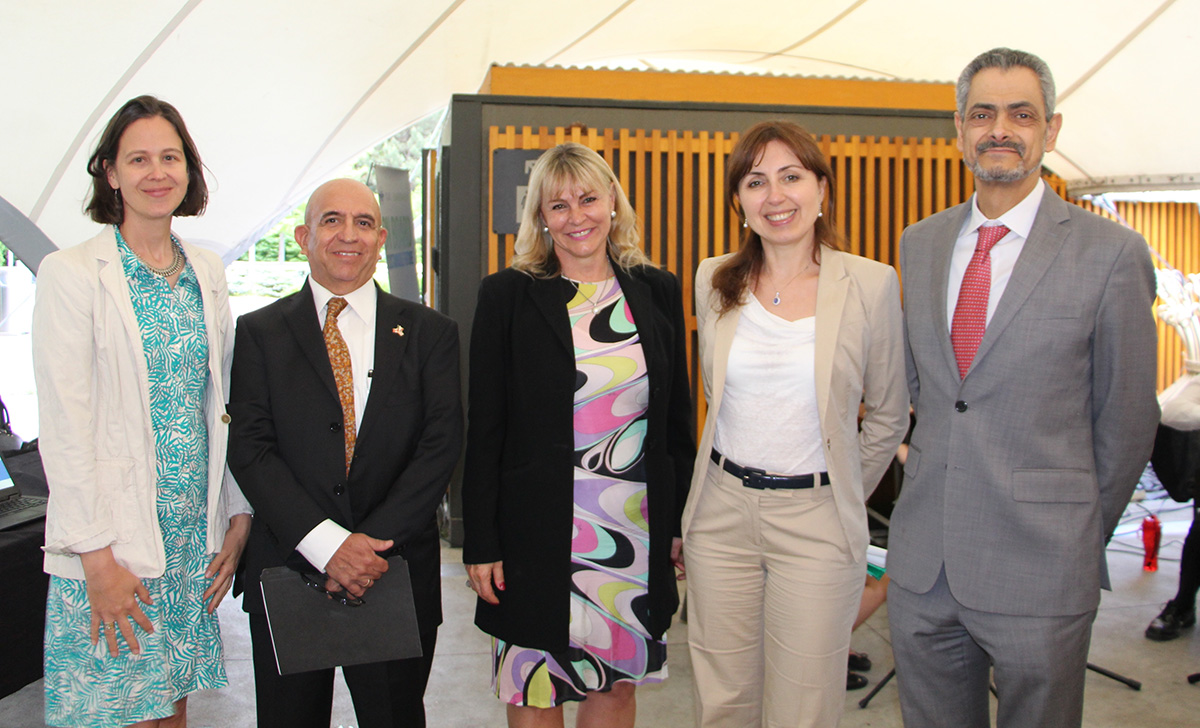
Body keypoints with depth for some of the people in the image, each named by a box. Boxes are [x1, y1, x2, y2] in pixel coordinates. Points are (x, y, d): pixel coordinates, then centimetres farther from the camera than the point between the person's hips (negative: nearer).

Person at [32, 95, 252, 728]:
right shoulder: (71, 273, -7)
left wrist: (237, 517, 8)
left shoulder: (208, 271, 9)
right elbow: (63, 425, -11)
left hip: (195, 532, 5)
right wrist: (97, 555, -15)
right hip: (113, 541, -5)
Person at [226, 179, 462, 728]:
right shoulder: (260, 333, 3)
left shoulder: (429, 332, 4)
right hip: (287, 570, 0)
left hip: (398, 573, 0)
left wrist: (373, 544, -15)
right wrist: (326, 543, -17)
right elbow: (249, 449, -6)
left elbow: (441, 445, -5)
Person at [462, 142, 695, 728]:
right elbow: (484, 428, -3)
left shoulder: (657, 291, 5)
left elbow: (677, 417, 10)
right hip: (541, 529, -2)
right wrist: (480, 543, -6)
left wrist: (682, 523, 8)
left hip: (637, 526, 3)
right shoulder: (507, 295, -3)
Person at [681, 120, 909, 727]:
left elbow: (888, 415, 5)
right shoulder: (714, 280, 2)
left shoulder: (871, 283, -7)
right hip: (722, 510, 3)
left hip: (816, 519, -2)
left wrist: (842, 495, 9)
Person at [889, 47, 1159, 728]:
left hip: (1040, 570, -4)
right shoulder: (920, 243, 7)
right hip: (923, 564, 4)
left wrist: (1084, 537, 5)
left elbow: (1127, 420, -2)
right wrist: (941, 469, 12)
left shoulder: (1111, 252, -8)